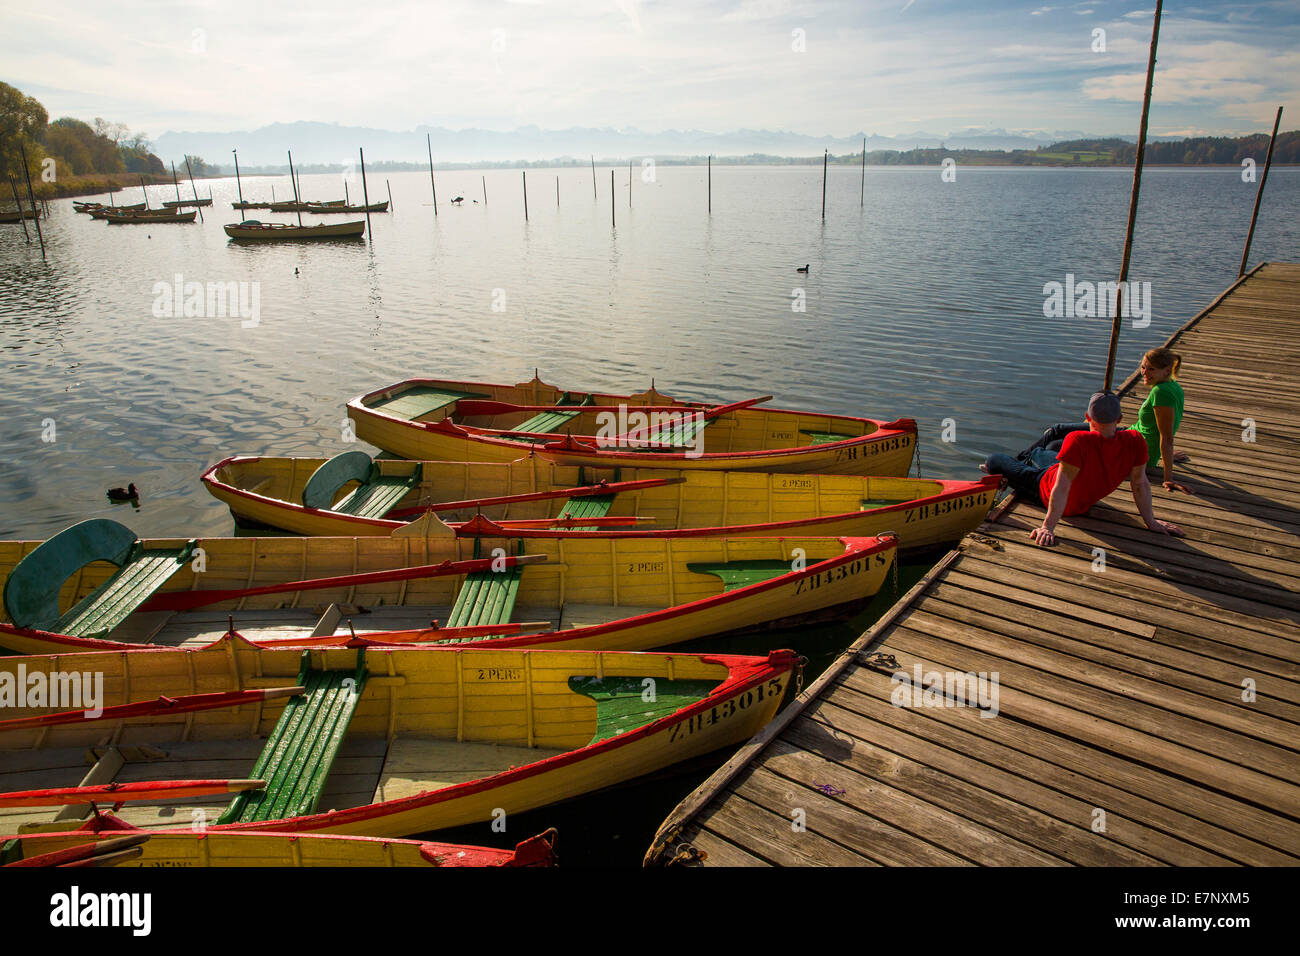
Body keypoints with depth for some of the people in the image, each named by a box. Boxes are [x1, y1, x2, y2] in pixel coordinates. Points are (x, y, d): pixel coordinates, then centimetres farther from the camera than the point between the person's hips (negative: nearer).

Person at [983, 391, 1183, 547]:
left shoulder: (1078, 442, -40)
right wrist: (1151, 522, -4)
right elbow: (1140, 484, -16)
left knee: (993, 460, 16)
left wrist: (1048, 527, -34)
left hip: (1045, 488, -6)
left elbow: (1062, 487, -38)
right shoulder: (1135, 442, -25)